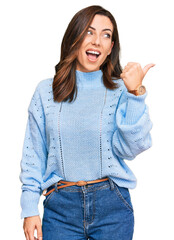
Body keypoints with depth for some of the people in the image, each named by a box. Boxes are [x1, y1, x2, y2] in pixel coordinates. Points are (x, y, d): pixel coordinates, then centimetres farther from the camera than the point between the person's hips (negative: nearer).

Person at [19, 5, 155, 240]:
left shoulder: (120, 91, -1)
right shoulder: (46, 91, 2)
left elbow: (129, 148, -12)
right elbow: (33, 154, 5)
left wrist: (135, 94, -19)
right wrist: (30, 208, 1)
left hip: (112, 205, 0)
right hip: (60, 207, 1)